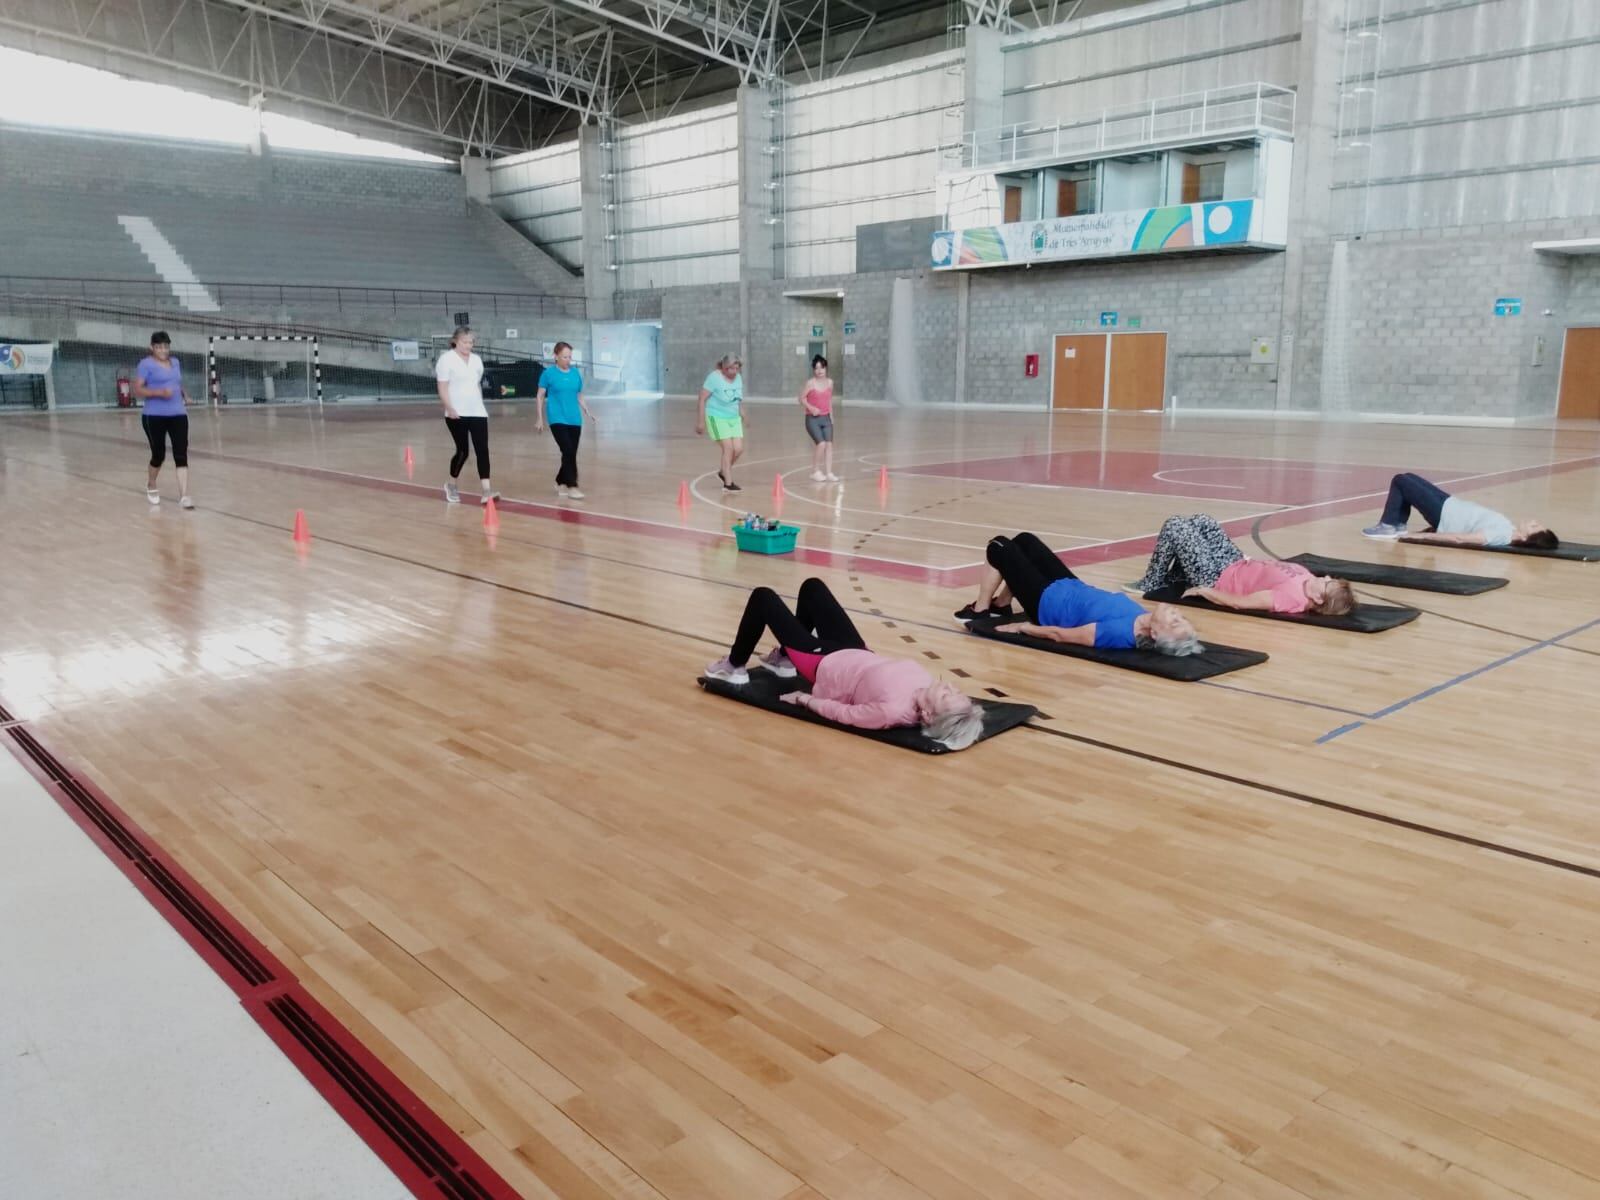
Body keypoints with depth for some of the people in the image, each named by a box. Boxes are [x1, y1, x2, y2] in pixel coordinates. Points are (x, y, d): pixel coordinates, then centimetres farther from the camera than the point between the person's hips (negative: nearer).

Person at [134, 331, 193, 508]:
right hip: (154, 417, -4)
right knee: (159, 455, 5)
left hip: (178, 415, 4)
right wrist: (159, 392, -24)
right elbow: (137, 390, -10)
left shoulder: (175, 363, 14)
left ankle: (184, 497, -13)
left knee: (181, 454, -9)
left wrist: (184, 394, 10)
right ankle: (151, 485, 36)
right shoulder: (146, 364, -5)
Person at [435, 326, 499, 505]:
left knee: (482, 450, -9)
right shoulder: (447, 359, -5)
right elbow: (442, 389, -10)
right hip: (457, 415, -5)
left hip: (478, 413, 5)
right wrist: (450, 409, -21)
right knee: (462, 451, 0)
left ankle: (485, 491, -15)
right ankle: (451, 486, 24)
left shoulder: (476, 360, 13)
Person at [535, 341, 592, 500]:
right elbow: (541, 396, 3)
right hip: (557, 419, -5)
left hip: (574, 419, 5)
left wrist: (586, 410, 2)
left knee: (572, 453, 6)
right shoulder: (548, 373, -2)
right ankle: (571, 486, -8)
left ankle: (560, 482, 25)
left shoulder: (576, 373, 8)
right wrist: (540, 419, 1)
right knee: (568, 451, -15)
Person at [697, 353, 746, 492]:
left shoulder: (739, 378, 2)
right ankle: (728, 484, -1)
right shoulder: (714, 378, -17)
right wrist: (701, 421, -13)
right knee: (728, 448, -11)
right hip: (717, 418, -6)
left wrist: (742, 412, 10)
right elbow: (702, 399, -14)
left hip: (734, 418, 6)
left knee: (738, 449, -1)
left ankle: (723, 472, 26)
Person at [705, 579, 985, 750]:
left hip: (825, 664, -7)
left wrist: (804, 699, -13)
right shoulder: (923, 683, -24)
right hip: (854, 654, 7)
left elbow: (843, 712, -26)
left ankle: (734, 667, 33)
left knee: (762, 596, 7)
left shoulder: (894, 710, -41)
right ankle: (785, 660, 47)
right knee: (812, 586, 26)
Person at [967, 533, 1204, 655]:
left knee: (999, 547, 4)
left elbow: (1061, 634, -29)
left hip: (1047, 602, -7)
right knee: (1024, 540, 22)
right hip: (1072, 589, 7)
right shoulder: (1142, 619, -21)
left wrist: (1024, 626, -16)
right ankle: (1000, 606, 38)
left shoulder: (1120, 632, -41)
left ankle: (978, 611, 25)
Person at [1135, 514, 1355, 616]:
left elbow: (1239, 602, -30)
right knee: (1201, 522, 19)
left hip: (1217, 579, -8)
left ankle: (1150, 585, 15)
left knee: (1173, 526, -6)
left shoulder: (1291, 597, -37)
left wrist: (1201, 591, -20)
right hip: (1236, 566, 8)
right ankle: (1171, 579, 32)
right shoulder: (1306, 580, -13)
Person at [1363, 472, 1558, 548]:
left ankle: (1388, 527, 6)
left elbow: (1459, 539, -32)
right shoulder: (1509, 530, -7)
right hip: (1450, 506, 8)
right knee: (1408, 477, 17)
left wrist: (1421, 536, -31)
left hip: (1443, 514, -8)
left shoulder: (1499, 536, -31)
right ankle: (1397, 525, 21)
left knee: (1400, 480, -6)